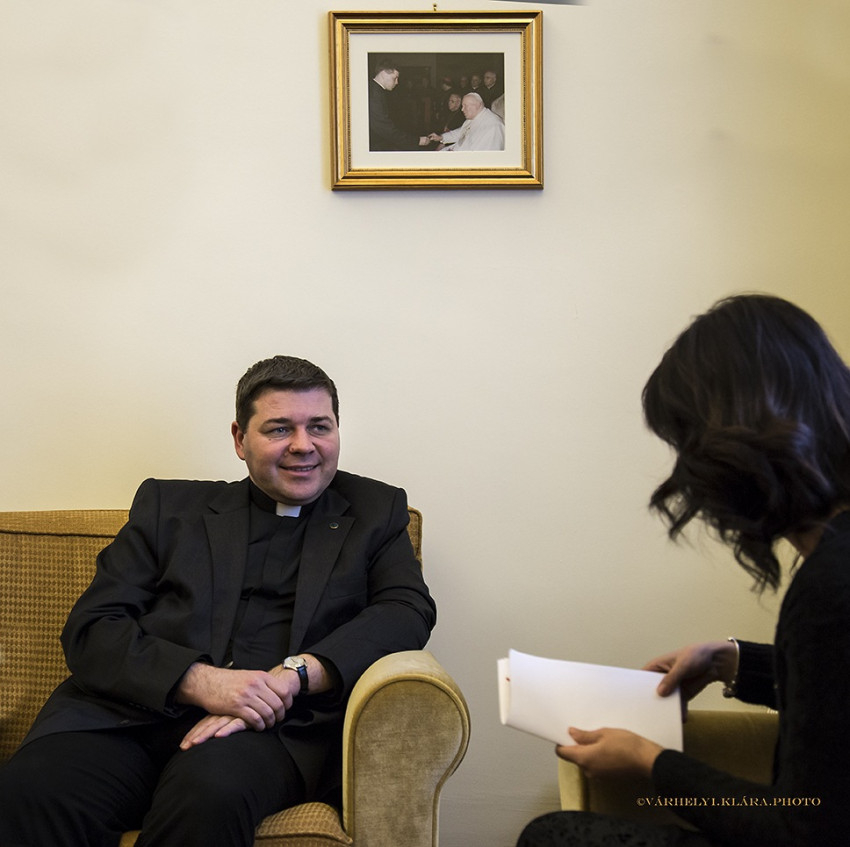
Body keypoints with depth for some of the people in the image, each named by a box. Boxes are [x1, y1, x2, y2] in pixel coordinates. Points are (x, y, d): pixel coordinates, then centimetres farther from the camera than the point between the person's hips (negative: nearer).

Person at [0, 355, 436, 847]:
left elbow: (409, 611, 2)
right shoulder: (169, 506, 18)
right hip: (133, 710, 1)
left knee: (211, 790, -37)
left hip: (274, 727, -1)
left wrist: (292, 674, -15)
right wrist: (201, 681, -13)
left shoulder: (376, 511, 19)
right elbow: (90, 629, 8)